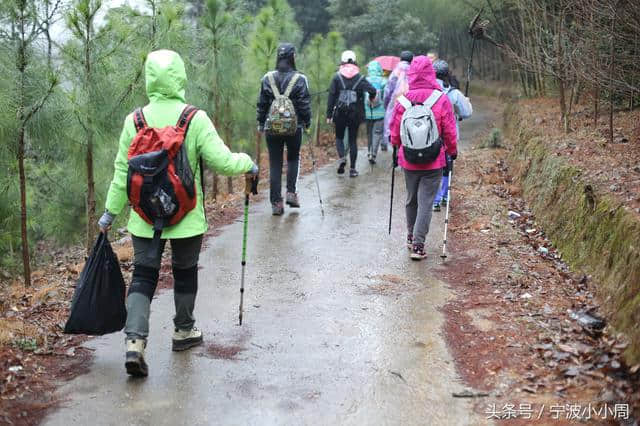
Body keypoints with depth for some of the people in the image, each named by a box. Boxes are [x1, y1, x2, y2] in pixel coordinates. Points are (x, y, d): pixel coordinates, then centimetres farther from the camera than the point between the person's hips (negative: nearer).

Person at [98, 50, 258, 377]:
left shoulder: (134, 121, -4)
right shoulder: (195, 119, -12)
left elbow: (122, 173, 0)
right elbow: (222, 161, -13)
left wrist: (110, 212, 9)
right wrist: (248, 164, 7)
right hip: (186, 216, -1)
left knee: (143, 276, 9)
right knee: (185, 273, 17)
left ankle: (134, 340, -5)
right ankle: (183, 331, 34)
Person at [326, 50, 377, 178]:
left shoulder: (337, 77, -1)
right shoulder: (360, 78, -1)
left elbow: (331, 96, -4)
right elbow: (372, 90, -13)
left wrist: (329, 114, -1)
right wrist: (372, 98, 11)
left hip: (340, 113, -1)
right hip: (355, 114, 1)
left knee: (339, 137, 16)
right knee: (353, 140, 9)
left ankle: (342, 158, -10)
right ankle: (352, 168, 8)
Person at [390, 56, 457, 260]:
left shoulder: (403, 100, -6)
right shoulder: (441, 99, -11)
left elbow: (394, 130, 4)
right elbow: (450, 131, -5)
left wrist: (397, 148, 23)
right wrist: (452, 151, 12)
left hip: (408, 159, 3)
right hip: (433, 160, -2)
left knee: (411, 199, 19)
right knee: (426, 201, 2)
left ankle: (411, 236, 34)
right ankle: (418, 245, -1)